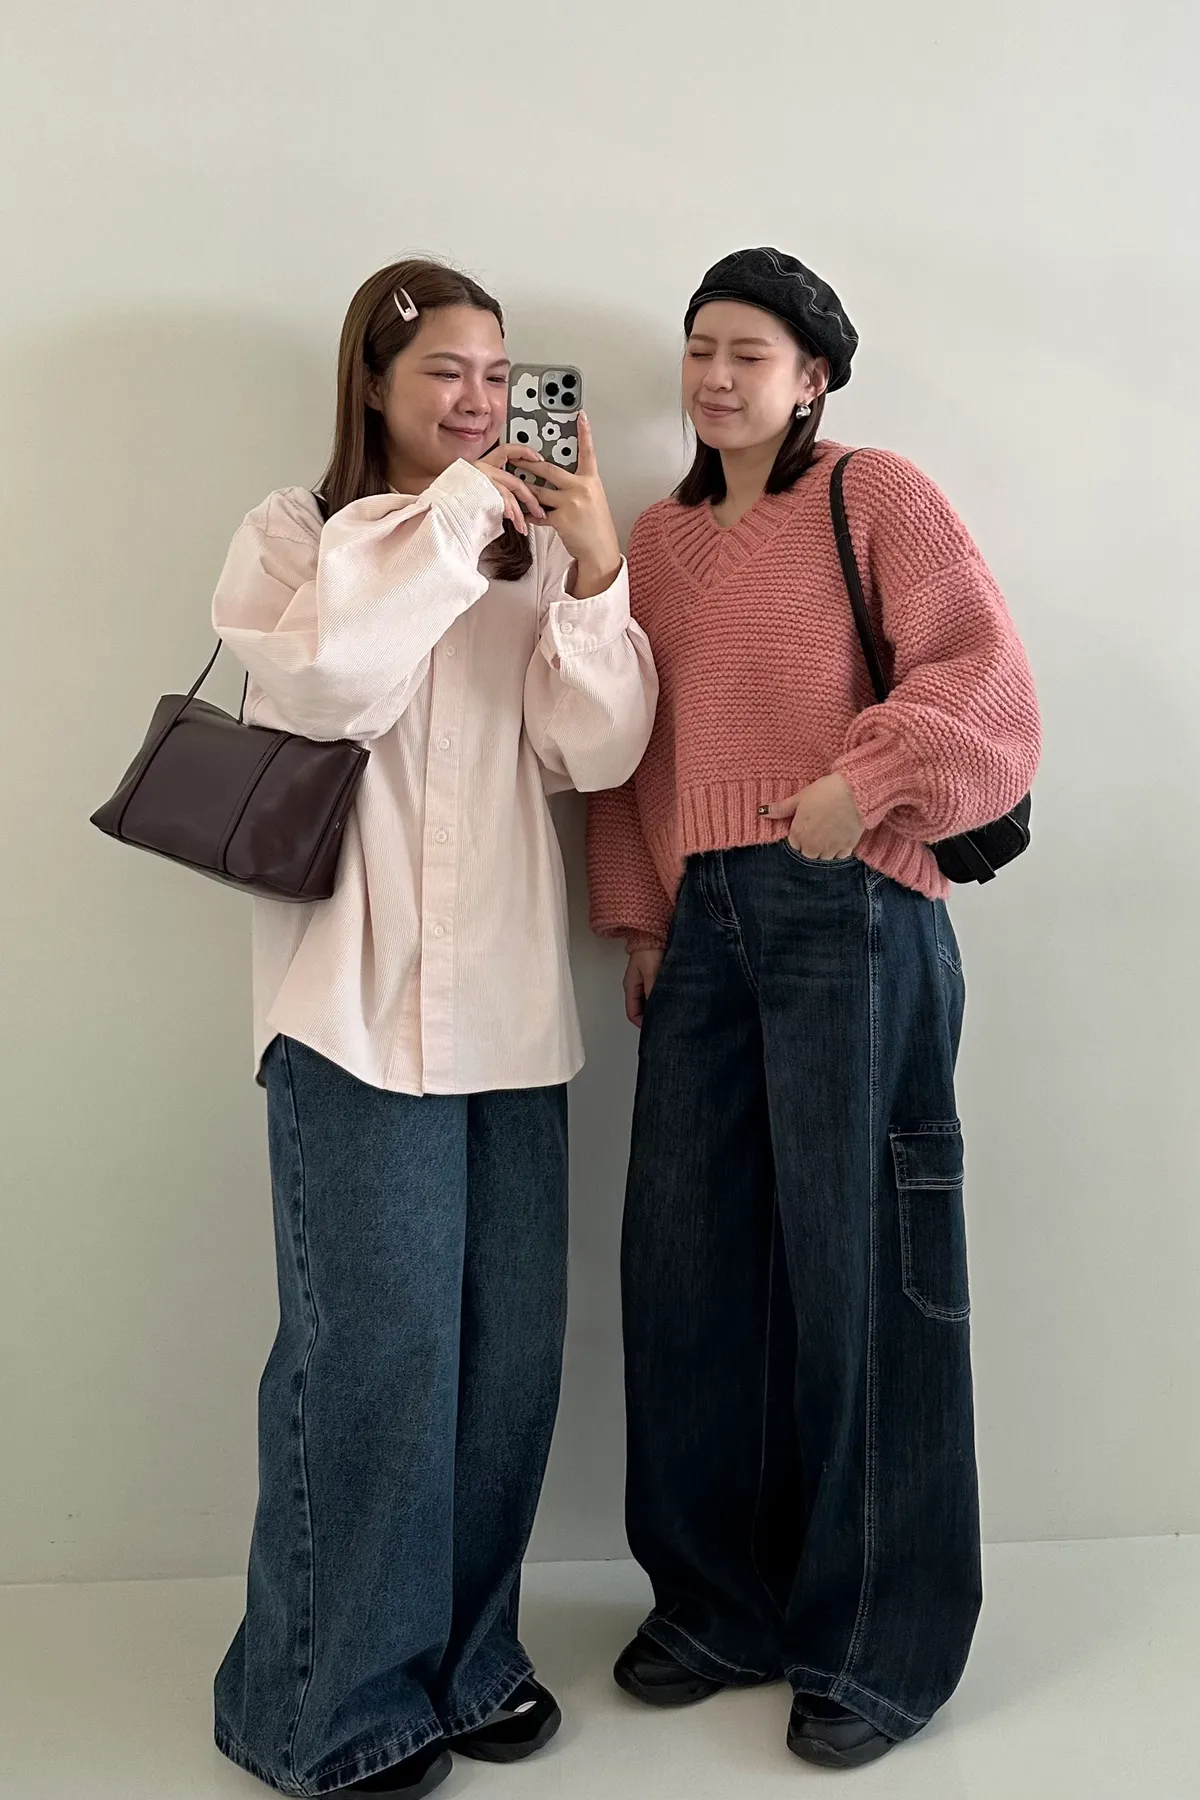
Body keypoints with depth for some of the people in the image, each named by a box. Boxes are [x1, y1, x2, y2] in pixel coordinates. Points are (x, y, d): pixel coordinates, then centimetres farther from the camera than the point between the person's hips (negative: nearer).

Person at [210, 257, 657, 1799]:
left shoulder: (533, 553, 14)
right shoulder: (298, 533, 4)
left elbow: (598, 753, 2)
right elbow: (322, 685, -16)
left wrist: (594, 568, -9)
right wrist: (451, 520, -12)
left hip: (510, 1001, 5)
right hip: (361, 995, -4)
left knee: (508, 1343, 9)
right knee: (375, 1342, -2)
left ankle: (467, 1653, 28)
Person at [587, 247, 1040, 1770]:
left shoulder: (875, 497, 3)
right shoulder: (659, 535, 19)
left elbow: (987, 677, -6)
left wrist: (864, 782, -19)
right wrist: (633, 909, 10)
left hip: (848, 915, -5)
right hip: (702, 925, 6)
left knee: (850, 1262, -2)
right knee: (684, 1256, 6)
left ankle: (875, 1646, 15)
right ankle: (718, 1602, 24)